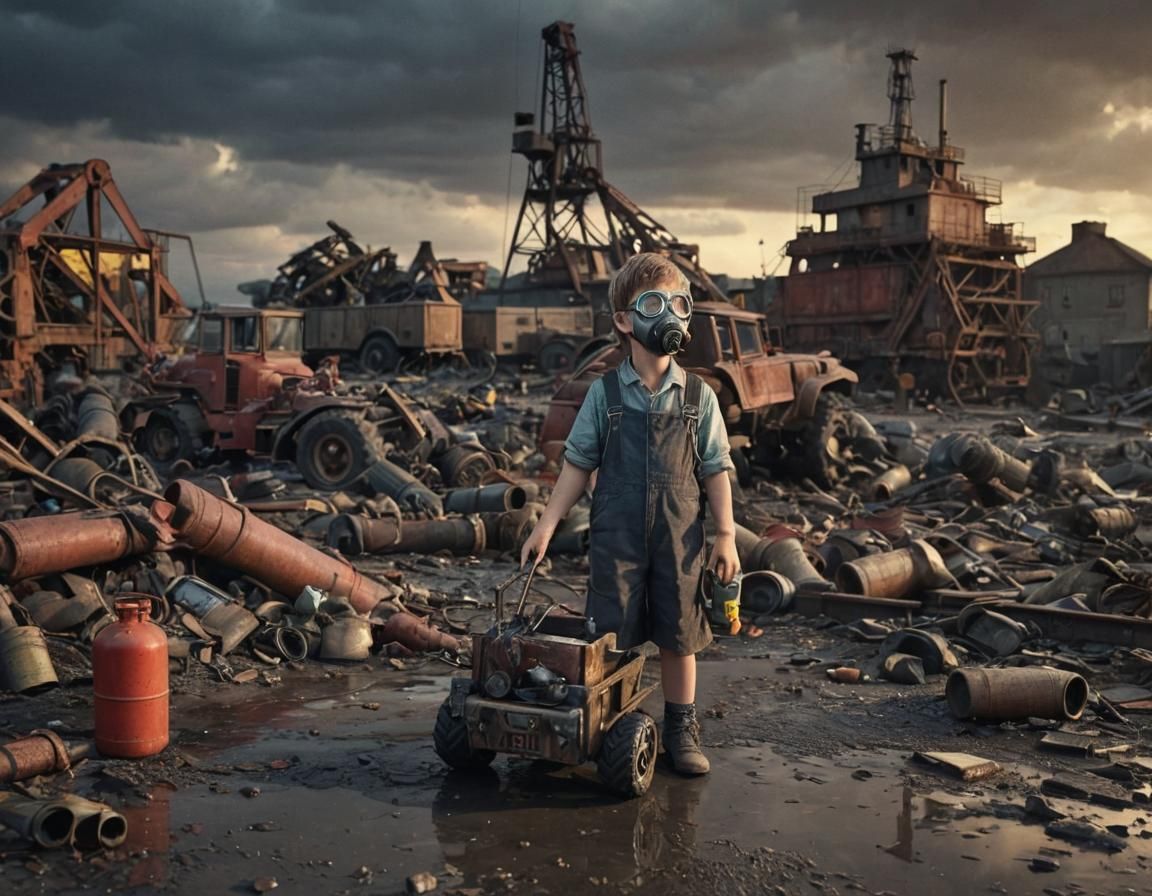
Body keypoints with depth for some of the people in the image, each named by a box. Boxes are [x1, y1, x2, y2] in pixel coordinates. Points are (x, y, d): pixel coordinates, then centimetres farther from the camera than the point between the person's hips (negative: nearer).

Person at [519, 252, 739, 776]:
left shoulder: (699, 397, 3)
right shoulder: (605, 393, 1)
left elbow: (716, 470, 4)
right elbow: (578, 464, 3)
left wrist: (726, 536, -1)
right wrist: (546, 526, -2)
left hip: (678, 539, 1)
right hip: (616, 536, -1)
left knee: (679, 636, 9)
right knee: (612, 637, 4)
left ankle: (681, 732, 23)